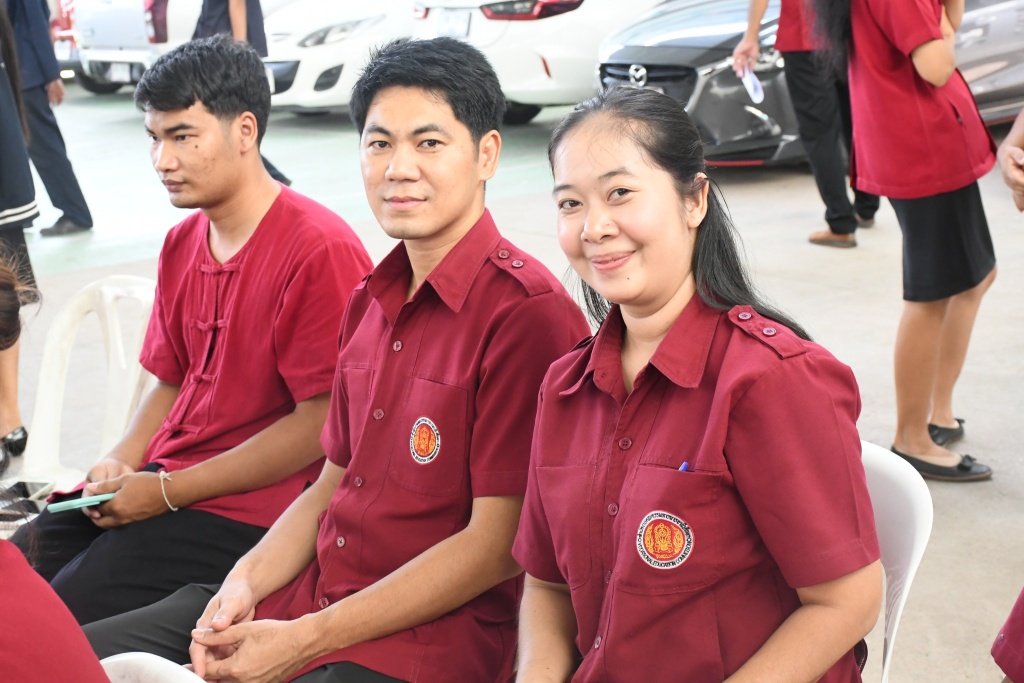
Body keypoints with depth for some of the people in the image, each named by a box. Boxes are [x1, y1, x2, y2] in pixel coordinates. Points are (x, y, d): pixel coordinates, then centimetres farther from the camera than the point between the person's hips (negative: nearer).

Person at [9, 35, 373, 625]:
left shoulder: (320, 250, -16)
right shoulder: (182, 243, 12)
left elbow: (322, 423, -18)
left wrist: (167, 491, -15)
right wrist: (124, 461, -1)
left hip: (245, 513, -8)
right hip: (159, 483, 8)